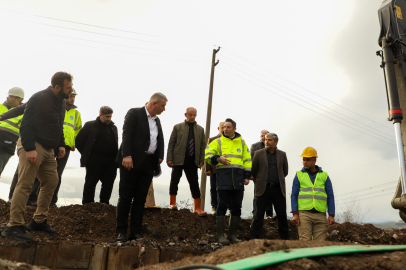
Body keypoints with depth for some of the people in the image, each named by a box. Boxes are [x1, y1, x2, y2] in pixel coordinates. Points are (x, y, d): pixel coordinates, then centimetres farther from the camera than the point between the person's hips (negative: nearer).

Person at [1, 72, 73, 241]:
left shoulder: (61, 101, 13)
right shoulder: (39, 99, -14)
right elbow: (26, 124, -18)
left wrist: (61, 145, 12)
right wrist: (30, 149, -25)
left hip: (48, 149, 9)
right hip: (32, 147, -9)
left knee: (51, 182, 9)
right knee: (25, 185, -10)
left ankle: (39, 221, 19)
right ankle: (14, 226, -4)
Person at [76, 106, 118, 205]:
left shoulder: (113, 127, 18)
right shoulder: (90, 125, 5)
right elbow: (79, 140, 5)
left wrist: (116, 158, 6)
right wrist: (86, 154, 2)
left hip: (111, 161, 4)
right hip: (95, 160, -4)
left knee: (108, 184, 4)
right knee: (90, 183, 2)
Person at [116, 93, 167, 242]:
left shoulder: (157, 121, 19)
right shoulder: (134, 113, -2)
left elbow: (160, 139, 16)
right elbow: (127, 134, -12)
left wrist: (160, 156, -2)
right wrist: (127, 155, -23)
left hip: (149, 164, 6)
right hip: (132, 161, -6)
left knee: (140, 199, 8)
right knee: (125, 197, 1)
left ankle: (136, 232, 14)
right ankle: (121, 231, 10)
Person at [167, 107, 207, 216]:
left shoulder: (200, 129, 13)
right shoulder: (178, 127, 5)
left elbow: (203, 146, 11)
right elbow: (171, 143, 1)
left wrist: (201, 161, 1)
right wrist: (169, 159, -7)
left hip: (192, 161, 2)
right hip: (178, 159, -2)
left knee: (194, 184, 2)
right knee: (174, 181, 1)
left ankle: (197, 208, 6)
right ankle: (172, 203, 13)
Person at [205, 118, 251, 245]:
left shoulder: (242, 142, 16)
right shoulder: (218, 142, 10)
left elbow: (247, 160, 15)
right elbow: (208, 155, 6)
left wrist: (247, 176, 6)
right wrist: (218, 158, -12)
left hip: (238, 177, 3)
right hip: (223, 175, -3)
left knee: (237, 206, 5)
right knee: (222, 205, -4)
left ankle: (232, 234, 16)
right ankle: (220, 235, 3)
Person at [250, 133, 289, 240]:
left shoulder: (282, 155, 7)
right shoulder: (259, 153, 2)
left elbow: (285, 172, 17)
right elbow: (253, 171, 8)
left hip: (278, 189, 2)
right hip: (263, 189, -1)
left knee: (282, 215, 7)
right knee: (259, 214, 1)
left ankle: (285, 238, 21)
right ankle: (254, 237, 9)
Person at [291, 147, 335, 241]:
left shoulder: (324, 176, 13)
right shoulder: (299, 175, 10)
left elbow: (330, 197, 10)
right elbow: (294, 195, 6)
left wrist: (331, 215, -1)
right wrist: (295, 214, -5)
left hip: (320, 215, 1)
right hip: (304, 214, -1)